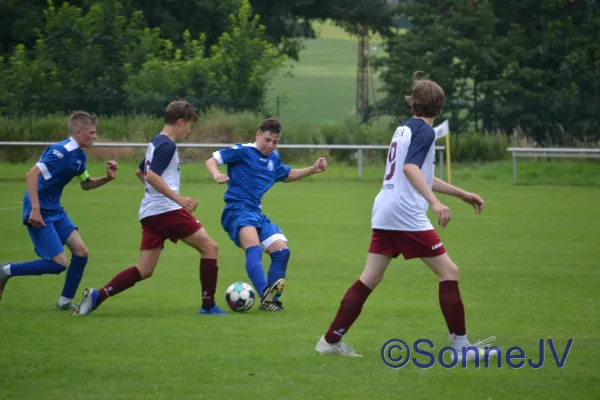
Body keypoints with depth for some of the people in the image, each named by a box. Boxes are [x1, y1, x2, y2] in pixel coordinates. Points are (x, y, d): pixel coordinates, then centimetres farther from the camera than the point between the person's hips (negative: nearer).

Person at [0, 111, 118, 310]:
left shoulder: (79, 156, 8)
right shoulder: (62, 152, -21)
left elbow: (86, 184, 25)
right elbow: (31, 175, -28)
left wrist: (107, 178, 6)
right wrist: (35, 209, -32)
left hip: (55, 211, 9)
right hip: (40, 213, -9)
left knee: (81, 251, 1)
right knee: (60, 263, -12)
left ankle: (65, 301, 14)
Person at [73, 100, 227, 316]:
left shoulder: (155, 143, 19)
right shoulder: (167, 145, -11)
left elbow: (140, 172, 32)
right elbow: (152, 175, -23)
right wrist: (179, 198, -26)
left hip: (149, 213, 9)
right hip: (167, 210, -9)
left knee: (144, 270, 5)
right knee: (210, 248, 1)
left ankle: (97, 296, -8)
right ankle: (208, 305, 0)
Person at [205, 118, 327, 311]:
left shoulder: (274, 159, 16)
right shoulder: (243, 151, -6)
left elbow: (287, 175, 36)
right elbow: (211, 160, -8)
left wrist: (313, 169, 24)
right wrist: (217, 174, -30)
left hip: (256, 213, 8)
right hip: (237, 210, -8)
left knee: (281, 250, 2)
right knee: (254, 248, -32)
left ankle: (270, 300, 10)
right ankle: (265, 293, -50)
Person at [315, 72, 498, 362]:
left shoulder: (404, 129, 19)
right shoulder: (424, 131, -8)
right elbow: (411, 168, -24)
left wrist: (462, 194, 32)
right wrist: (435, 202, -35)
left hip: (384, 212, 9)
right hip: (407, 216, -9)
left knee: (370, 279, 10)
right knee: (448, 271, -3)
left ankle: (331, 340, 10)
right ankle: (460, 345, -6)